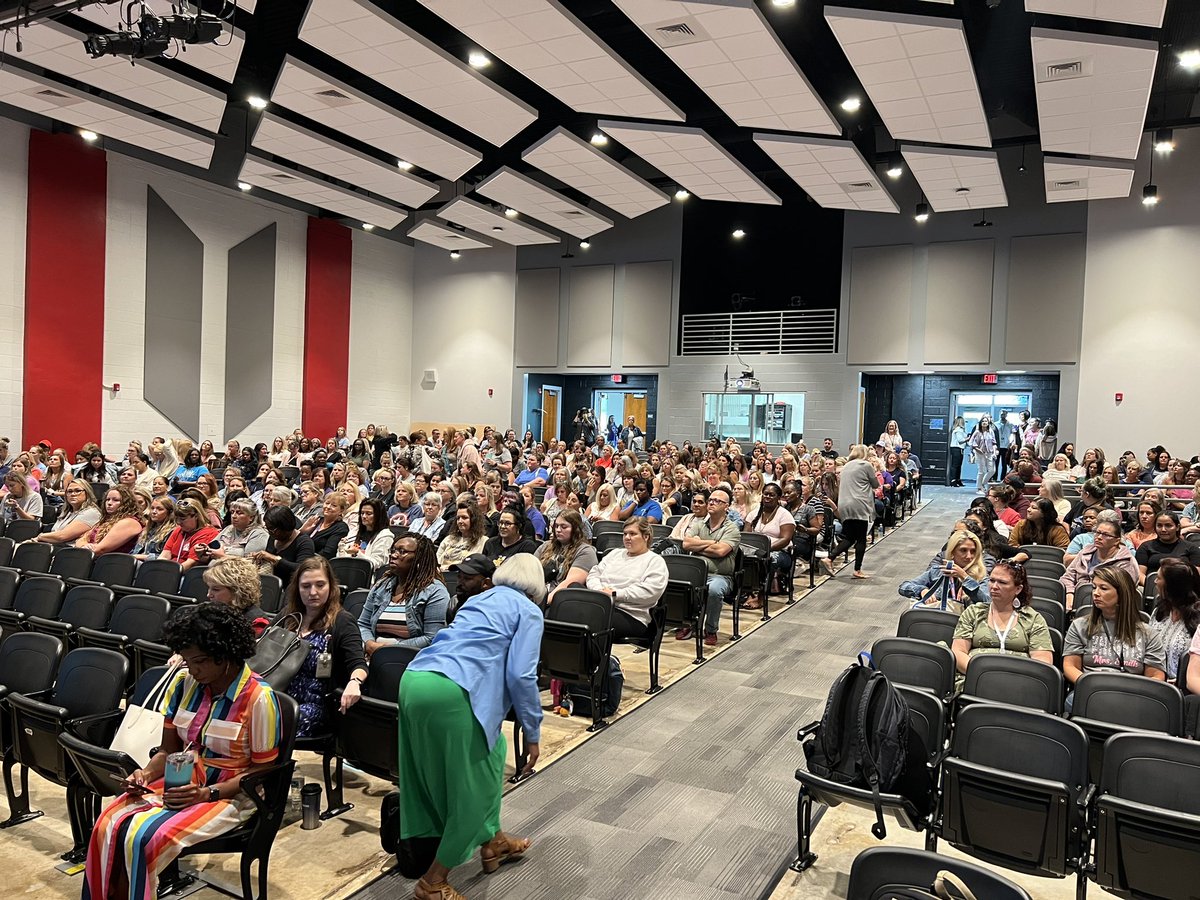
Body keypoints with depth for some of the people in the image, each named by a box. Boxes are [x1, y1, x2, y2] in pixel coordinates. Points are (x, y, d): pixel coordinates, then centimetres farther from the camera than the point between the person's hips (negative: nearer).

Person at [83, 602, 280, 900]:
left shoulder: (259, 698, -18)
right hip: (181, 783, 6)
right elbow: (168, 750, 9)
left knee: (143, 839, -26)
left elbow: (262, 770, -12)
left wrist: (208, 793, -22)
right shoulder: (183, 682, -1)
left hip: (230, 795, -5)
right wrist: (145, 774, -12)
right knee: (108, 827, -20)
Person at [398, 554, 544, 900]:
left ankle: (492, 842, 37)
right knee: (472, 786, 9)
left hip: (414, 679, 8)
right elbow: (520, 676, -3)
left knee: (492, 749, 25)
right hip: (450, 691, -8)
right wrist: (533, 733, 7)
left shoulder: (479, 599, 29)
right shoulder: (528, 611, 8)